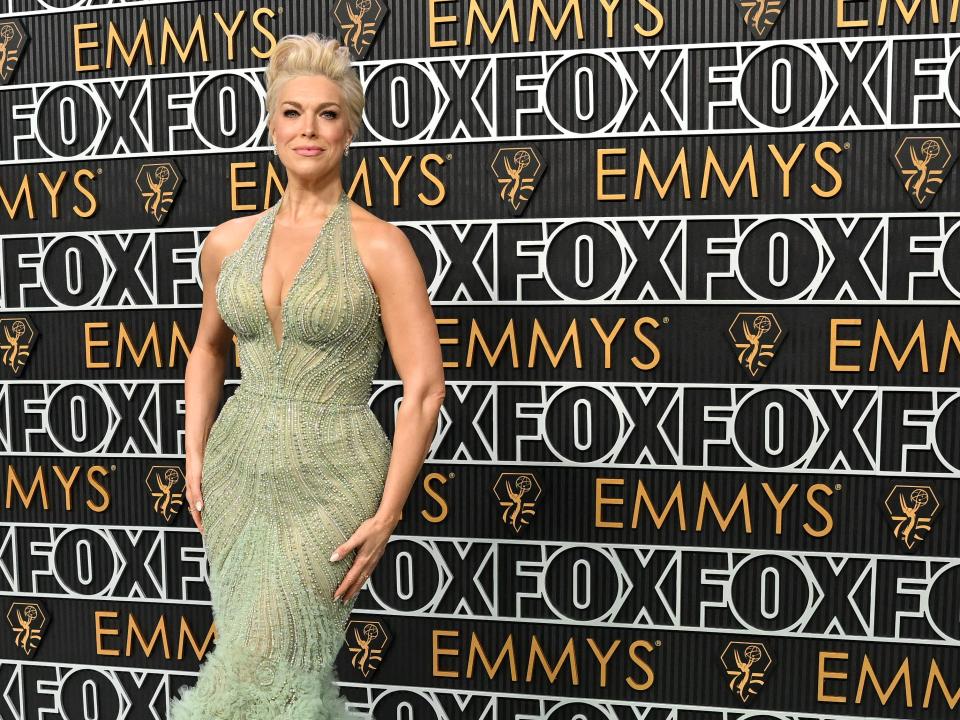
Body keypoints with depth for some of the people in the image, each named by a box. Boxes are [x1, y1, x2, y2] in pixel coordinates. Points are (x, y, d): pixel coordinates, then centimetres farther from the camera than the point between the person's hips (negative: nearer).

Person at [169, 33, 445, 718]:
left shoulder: (380, 245, -10)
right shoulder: (229, 242, 4)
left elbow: (424, 389, -11)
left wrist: (387, 515, -13)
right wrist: (195, 459, 13)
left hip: (330, 480, -5)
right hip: (238, 468, 5)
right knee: (249, 655, 15)